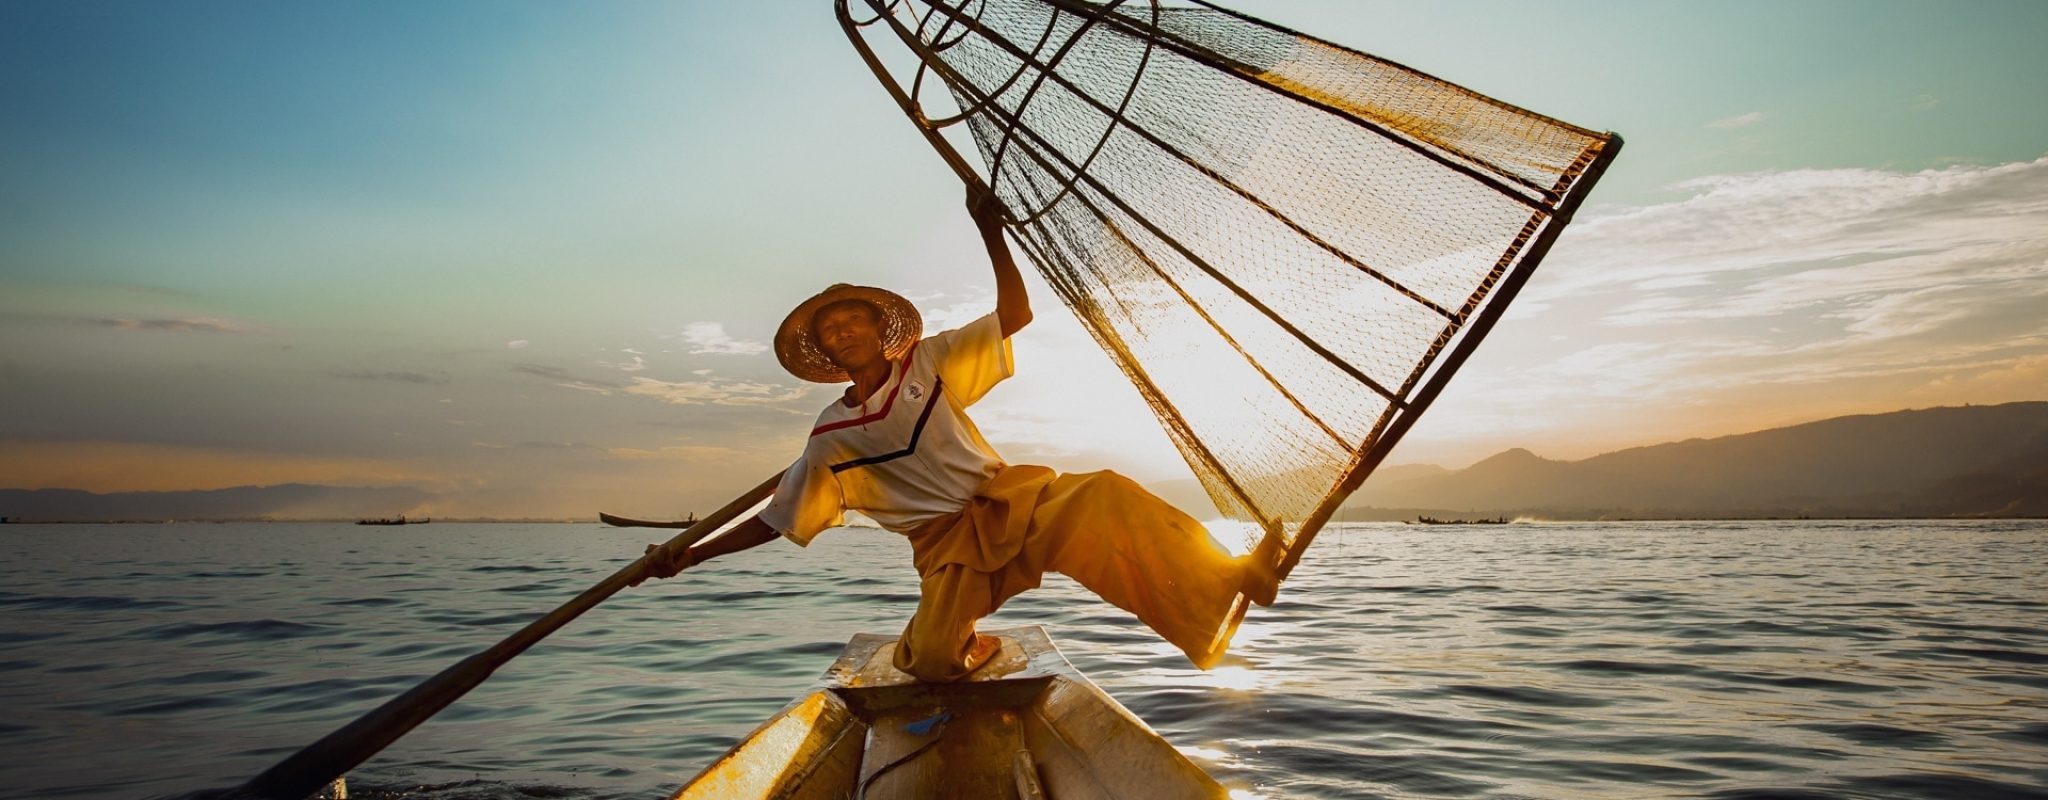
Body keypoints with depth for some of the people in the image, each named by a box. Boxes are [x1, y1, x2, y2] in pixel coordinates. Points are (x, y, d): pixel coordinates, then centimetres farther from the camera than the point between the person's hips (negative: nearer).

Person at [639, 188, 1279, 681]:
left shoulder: (928, 362, 3)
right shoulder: (831, 439, 4)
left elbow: (1015, 317, -2)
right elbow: (774, 521, 9)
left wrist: (990, 232, -12)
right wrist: (691, 555, 2)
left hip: (1011, 499, -1)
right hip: (946, 544, 1)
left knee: (1103, 498, -30)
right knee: (933, 663, -19)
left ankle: (1222, 580, -32)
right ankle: (964, 646, 17)